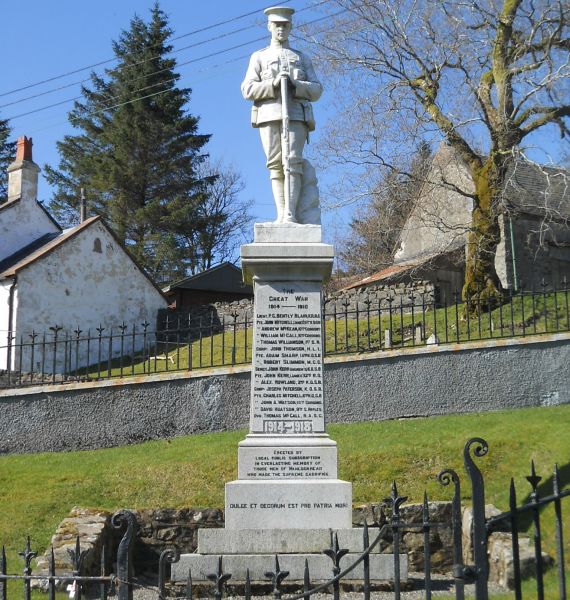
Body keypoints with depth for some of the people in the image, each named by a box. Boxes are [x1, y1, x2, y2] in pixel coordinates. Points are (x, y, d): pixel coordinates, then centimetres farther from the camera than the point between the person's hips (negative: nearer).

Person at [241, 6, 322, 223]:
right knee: (276, 165, -6)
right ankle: (281, 215, -7)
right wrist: (273, 85, -10)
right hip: (269, 115, 0)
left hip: (296, 115, 0)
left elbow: (316, 90, 12)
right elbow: (247, 90, 7)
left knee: (292, 162, -15)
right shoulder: (258, 57, 19)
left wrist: (295, 85, -8)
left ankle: (290, 215, -22)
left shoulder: (302, 58, 22)